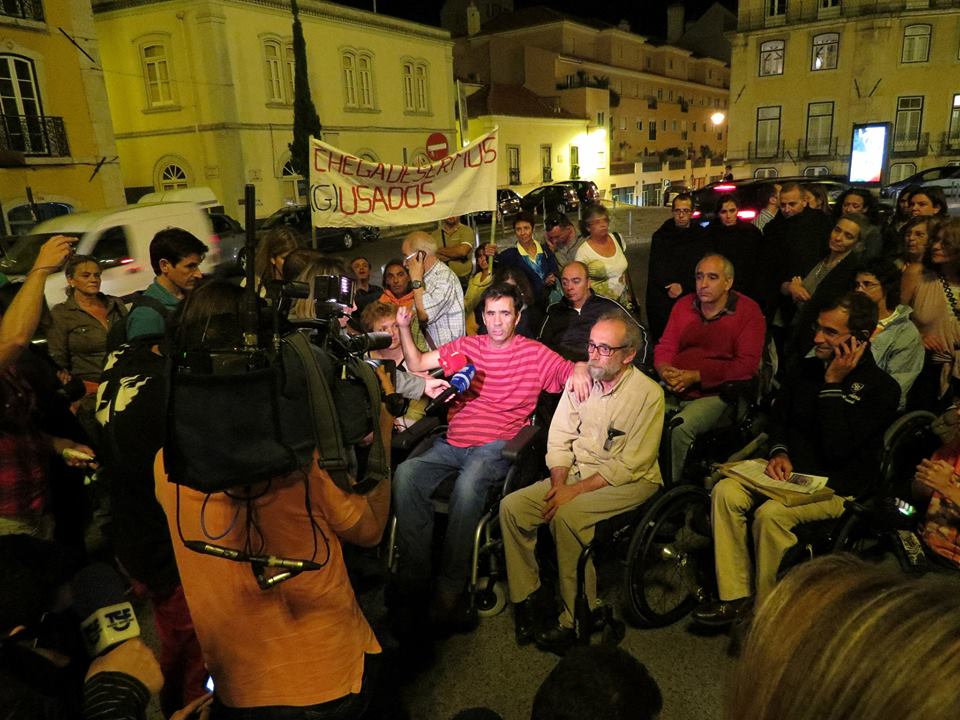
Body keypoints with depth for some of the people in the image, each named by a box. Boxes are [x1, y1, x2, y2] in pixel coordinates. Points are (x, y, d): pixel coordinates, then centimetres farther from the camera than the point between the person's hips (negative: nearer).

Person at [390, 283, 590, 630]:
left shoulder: (534, 353, 8)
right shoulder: (465, 346, 17)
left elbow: (571, 371, 1)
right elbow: (417, 364, 19)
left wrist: (580, 367, -22)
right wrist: (404, 328, 6)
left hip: (495, 445, -3)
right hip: (452, 442, 4)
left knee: (468, 483, -37)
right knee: (405, 474, -26)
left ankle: (449, 591, -26)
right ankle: (413, 579, -17)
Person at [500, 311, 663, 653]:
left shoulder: (648, 394, -12)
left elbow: (631, 465, -16)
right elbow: (559, 439, 7)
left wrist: (576, 490, -21)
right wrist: (559, 481, -11)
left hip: (628, 483, -6)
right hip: (576, 472, 6)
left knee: (567, 515, -32)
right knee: (511, 506, -15)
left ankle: (577, 619, -16)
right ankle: (523, 598, -1)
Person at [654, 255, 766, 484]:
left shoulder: (748, 311, -1)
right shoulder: (683, 305, 15)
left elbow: (747, 365, -9)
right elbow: (664, 347, 17)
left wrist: (696, 376, -15)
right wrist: (665, 369, -8)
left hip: (713, 393, -4)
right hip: (673, 389, 5)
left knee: (679, 428, -31)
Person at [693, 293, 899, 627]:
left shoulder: (882, 388, -10)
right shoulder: (804, 369, 8)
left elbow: (837, 449, -20)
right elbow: (778, 419, 16)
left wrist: (832, 384, -18)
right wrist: (779, 453, -6)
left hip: (838, 487, -6)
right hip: (790, 473, 6)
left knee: (771, 513, -32)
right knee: (725, 490, -20)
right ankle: (735, 597, -14)